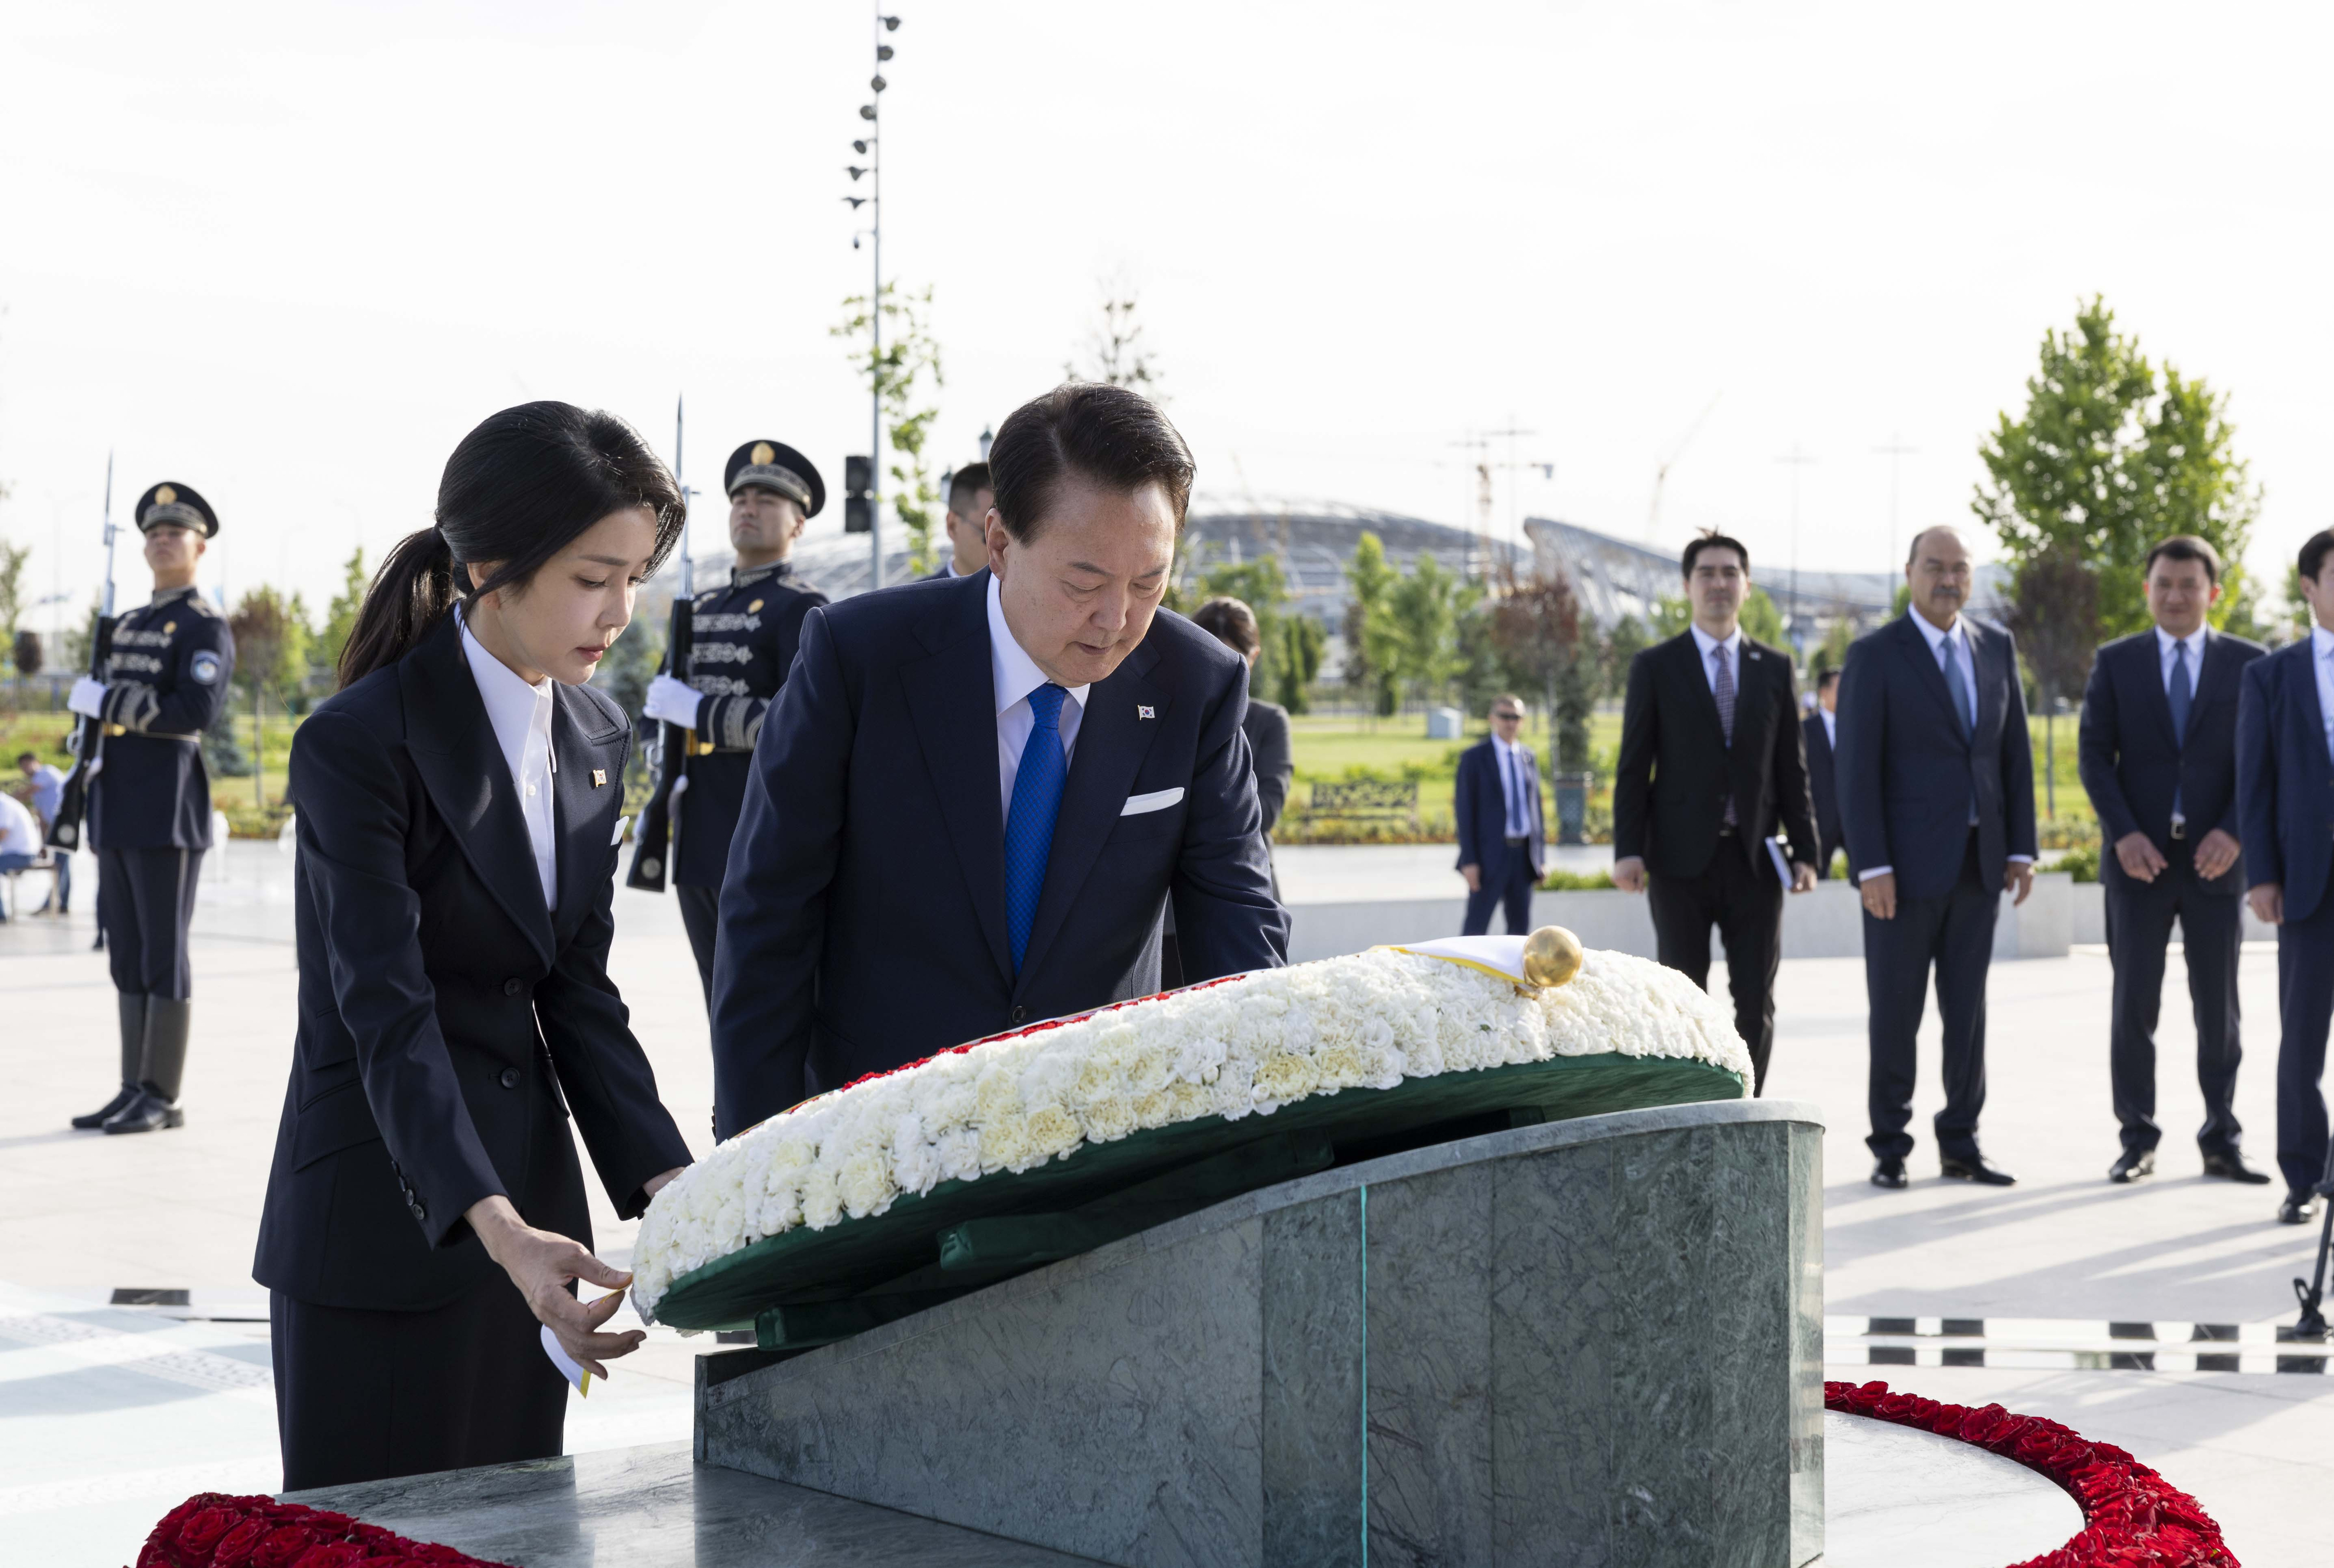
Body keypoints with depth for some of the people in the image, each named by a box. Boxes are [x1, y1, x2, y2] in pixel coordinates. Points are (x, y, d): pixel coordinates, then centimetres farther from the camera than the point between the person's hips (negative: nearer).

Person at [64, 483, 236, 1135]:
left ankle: (163, 1098, -2)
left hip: (169, 810, -8)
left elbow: (196, 710, -20)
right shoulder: (129, 626, 20)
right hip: (118, 810, 8)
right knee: (127, 954, 9)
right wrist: (87, 754, 8)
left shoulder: (206, 628, -6)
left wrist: (105, 700, -15)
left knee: (163, 954, -6)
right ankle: (135, 1090, 13)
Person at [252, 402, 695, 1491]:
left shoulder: (597, 739, 7)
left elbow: (577, 991, 6)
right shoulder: (359, 744, -15)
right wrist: (498, 1229, -36)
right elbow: (386, 1013, -24)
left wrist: (666, 1187, -8)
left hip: (525, 1203, 7)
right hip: (379, 1228, -6)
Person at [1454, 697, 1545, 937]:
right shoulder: (1474, 757, -3)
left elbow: (1535, 806, 15)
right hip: (1490, 854, -5)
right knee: (1476, 927, -6)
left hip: (1523, 854, 5)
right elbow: (1464, 811, -6)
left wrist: (1541, 857, 10)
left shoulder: (1528, 757, 12)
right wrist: (1469, 861, -13)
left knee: (1520, 926, 7)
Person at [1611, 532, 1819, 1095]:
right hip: (1681, 858, -2)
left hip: (1755, 858, 2)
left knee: (1756, 1001, 1)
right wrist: (1627, 850, -10)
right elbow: (1633, 768, 0)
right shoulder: (1654, 667, 4)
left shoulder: (1775, 668, 10)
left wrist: (1805, 850, 2)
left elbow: (1791, 768, 10)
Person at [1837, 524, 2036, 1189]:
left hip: (1978, 861, 4)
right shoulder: (1874, 655, -6)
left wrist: (2021, 848, 4)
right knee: (1895, 1011, 2)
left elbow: (2015, 752, 11)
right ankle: (1890, 1147, 12)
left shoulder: (1996, 648, 9)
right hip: (1907, 861, -4)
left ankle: (1960, 1146, 16)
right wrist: (1871, 866, -15)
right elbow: (1856, 767, -10)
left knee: (1967, 1009, 8)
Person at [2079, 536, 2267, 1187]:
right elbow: (2094, 755, 1)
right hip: (2139, 860, 0)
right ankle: (2138, 1140, 8)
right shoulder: (2116, 662, 6)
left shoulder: (2248, 663, 5)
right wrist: (2124, 834, -12)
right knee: (2134, 1003, 1)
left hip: (2215, 860, 0)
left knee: (2218, 1007, 4)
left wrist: (2233, 832, -12)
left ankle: (2221, 1141, 12)